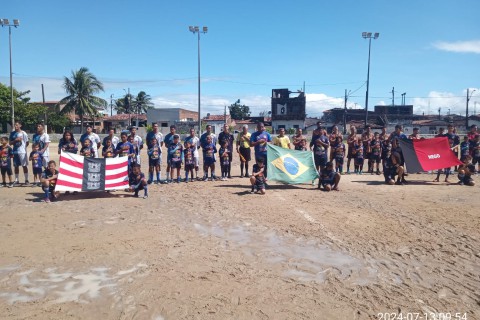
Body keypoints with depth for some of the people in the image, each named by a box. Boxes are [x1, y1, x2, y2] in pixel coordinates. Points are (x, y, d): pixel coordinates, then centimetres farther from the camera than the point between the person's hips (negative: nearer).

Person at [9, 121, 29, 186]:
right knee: (16, 166, 9)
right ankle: (16, 180, 17)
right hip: (15, 152, 4)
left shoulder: (23, 133, -4)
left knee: (24, 166, 0)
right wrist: (15, 140, -11)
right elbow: (10, 143, 5)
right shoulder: (12, 133, 7)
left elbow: (27, 143, 0)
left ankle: (26, 180, 6)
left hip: (22, 152, -4)